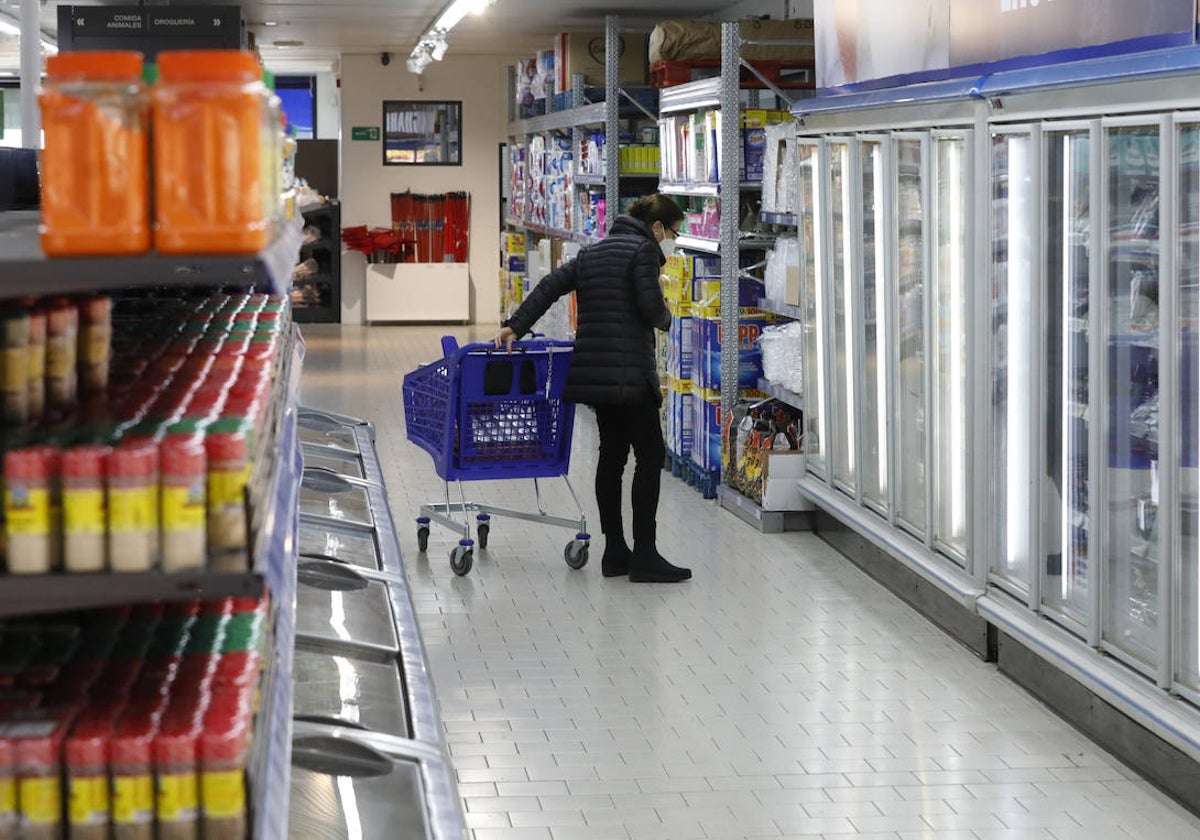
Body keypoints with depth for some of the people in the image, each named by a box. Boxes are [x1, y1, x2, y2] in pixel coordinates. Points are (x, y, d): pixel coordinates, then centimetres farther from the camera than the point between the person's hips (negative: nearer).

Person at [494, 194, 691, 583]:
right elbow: (651, 307, -15)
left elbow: (551, 285, 11)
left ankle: (615, 551, 13)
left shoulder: (595, 251, 19)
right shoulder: (643, 250, -6)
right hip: (628, 371, -9)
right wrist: (665, 319, 7)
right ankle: (644, 556, -9)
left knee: (612, 453, 12)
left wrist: (515, 325, 6)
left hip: (594, 371, 9)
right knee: (650, 453, -5)